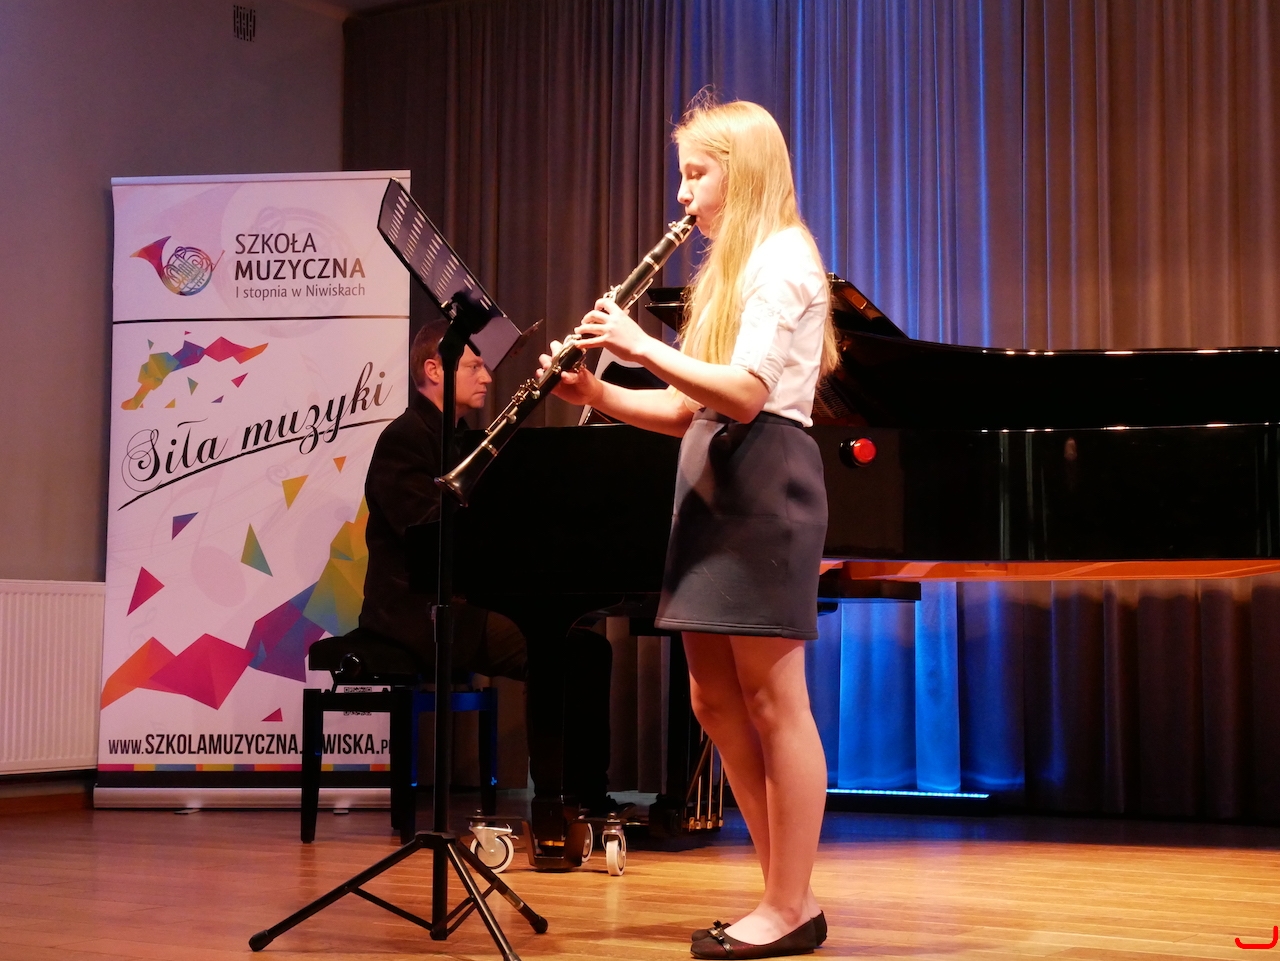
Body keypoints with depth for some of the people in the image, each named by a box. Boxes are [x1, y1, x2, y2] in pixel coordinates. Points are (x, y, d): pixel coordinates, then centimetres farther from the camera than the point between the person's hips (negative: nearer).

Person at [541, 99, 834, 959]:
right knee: (717, 701, 9)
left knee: (774, 702, -5)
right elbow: (685, 411, 16)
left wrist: (644, 346, -14)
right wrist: (596, 392, 3)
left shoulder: (780, 259, -8)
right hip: (715, 482, 10)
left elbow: (745, 394, -20)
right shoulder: (733, 269, 21)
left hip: (766, 483, -10)